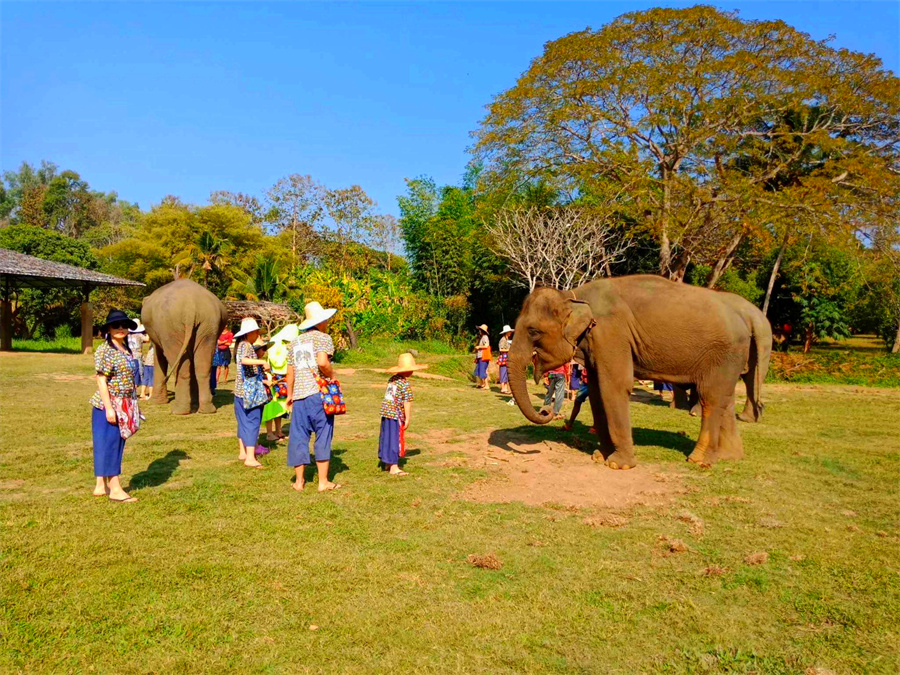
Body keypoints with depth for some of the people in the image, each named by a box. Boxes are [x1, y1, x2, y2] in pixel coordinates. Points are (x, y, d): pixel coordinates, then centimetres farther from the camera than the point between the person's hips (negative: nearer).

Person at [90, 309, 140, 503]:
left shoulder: (126, 350, 11)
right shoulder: (104, 351, -13)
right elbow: (101, 381, -16)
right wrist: (108, 407, -20)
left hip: (123, 406, 8)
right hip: (107, 406, -8)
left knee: (116, 445, 13)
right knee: (109, 444, -2)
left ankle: (101, 486, 24)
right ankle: (115, 489, 3)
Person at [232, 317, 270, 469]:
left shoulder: (240, 344, 15)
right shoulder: (246, 345, -15)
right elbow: (244, 360, -36)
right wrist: (262, 362, -39)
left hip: (241, 390, 10)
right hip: (249, 390, -10)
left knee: (243, 421, 17)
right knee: (252, 422, -9)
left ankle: (242, 452, 26)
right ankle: (250, 458, -11)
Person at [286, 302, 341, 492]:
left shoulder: (295, 342, 17)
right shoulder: (323, 338, -1)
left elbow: (290, 371, 18)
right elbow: (322, 362, -19)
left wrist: (289, 395, 26)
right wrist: (332, 375, -1)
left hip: (299, 394, 5)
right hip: (318, 393, -5)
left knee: (299, 436, 10)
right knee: (323, 435, 2)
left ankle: (299, 480, 16)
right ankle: (323, 482, 6)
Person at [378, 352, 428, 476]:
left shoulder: (392, 379, 9)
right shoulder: (406, 384, -15)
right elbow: (407, 402, -16)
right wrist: (408, 419, -11)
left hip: (386, 413, 8)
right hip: (396, 415, -8)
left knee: (386, 437, 17)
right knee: (395, 439, 0)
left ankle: (387, 463, 30)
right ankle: (394, 467, 6)